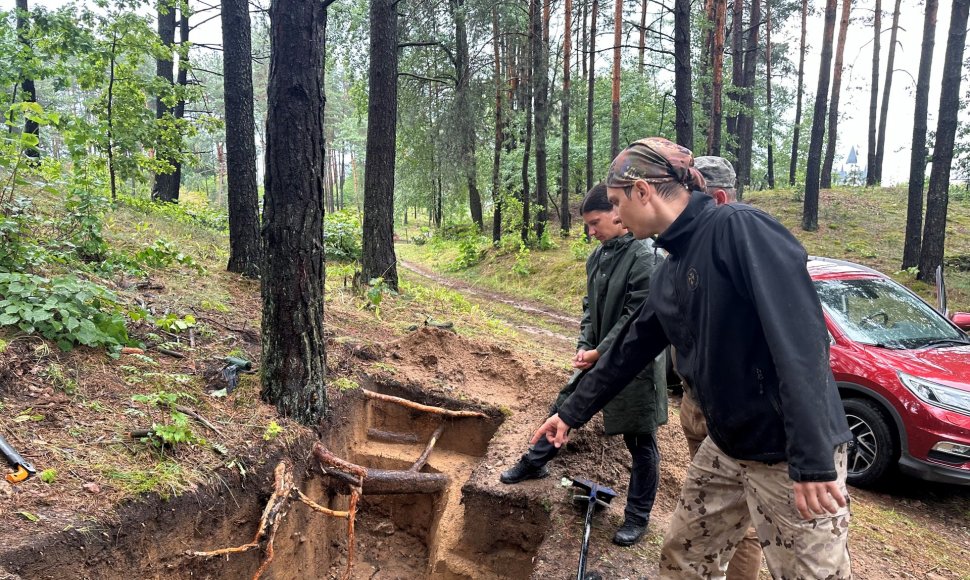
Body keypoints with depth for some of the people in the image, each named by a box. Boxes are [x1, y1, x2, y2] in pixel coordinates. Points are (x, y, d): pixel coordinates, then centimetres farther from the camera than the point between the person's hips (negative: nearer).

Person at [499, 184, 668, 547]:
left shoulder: (645, 256, -18)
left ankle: (638, 517, 23)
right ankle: (535, 463, 42)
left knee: (641, 442, 7)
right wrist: (584, 346, -1)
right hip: (599, 357, 8)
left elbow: (638, 315, -20)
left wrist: (600, 352, -18)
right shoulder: (598, 256, 6)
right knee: (564, 406, 19)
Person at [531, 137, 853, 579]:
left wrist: (814, 459, -29)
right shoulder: (670, 272, 8)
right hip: (727, 446, 8)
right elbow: (629, 351, 17)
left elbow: (799, 336, -26)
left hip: (790, 454, -8)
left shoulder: (738, 228, -18)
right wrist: (572, 412, 22)